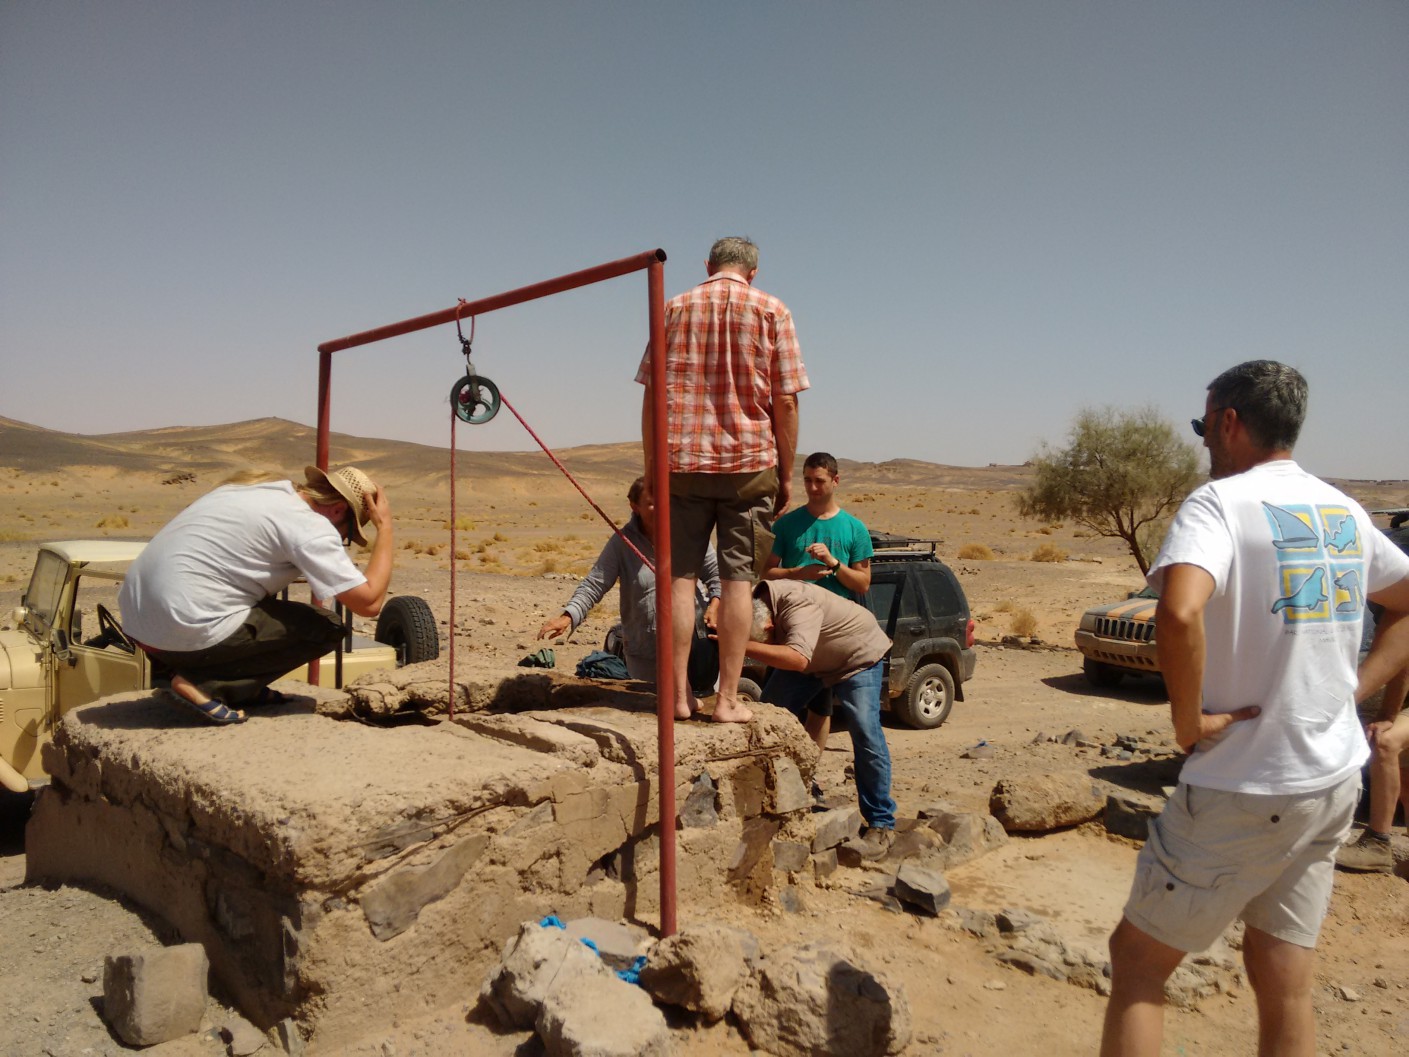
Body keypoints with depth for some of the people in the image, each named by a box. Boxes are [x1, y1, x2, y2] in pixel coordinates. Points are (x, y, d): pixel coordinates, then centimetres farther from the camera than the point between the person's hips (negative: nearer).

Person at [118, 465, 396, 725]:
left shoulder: (262, 487, 14)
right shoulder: (311, 527, -11)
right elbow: (369, 602, -12)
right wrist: (385, 527, -2)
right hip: (184, 633, -9)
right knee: (326, 629, -1)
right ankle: (208, 685, -7)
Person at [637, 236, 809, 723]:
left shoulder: (675, 308, 9)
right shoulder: (771, 311, 4)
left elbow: (651, 394, 5)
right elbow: (785, 401, -2)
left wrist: (650, 464, 11)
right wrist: (786, 474, 5)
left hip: (683, 462, 2)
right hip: (749, 463, -1)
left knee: (681, 575, 6)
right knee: (737, 578, 2)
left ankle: (680, 695, 6)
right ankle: (728, 699, 3)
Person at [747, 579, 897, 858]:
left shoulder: (798, 604, -43)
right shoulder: (753, 603, -21)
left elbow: (798, 659, -58)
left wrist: (744, 646, -61)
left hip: (859, 655, -7)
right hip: (813, 661, 7)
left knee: (865, 733, -19)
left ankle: (881, 824, -6)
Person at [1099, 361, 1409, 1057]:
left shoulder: (1220, 503, -16)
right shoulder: (1344, 511, 8)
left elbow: (1180, 612, -35)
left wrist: (1188, 719, -21)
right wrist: (1352, 691, 11)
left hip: (1244, 790, -7)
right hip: (1335, 782, 7)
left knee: (1136, 958, 8)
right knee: (1285, 987, 17)